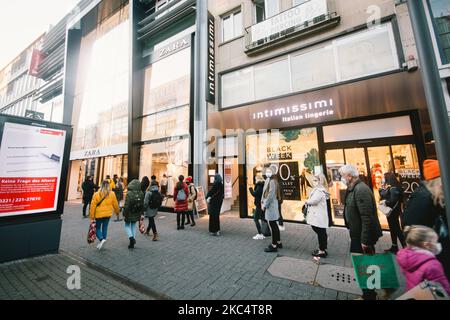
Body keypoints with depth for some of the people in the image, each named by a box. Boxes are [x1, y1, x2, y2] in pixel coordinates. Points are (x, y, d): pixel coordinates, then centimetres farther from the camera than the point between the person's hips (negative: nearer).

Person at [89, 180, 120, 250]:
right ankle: (102, 242, 20)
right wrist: (117, 211, 22)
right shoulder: (112, 194, -5)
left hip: (99, 214, -2)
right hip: (108, 214, 2)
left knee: (98, 228, 12)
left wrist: (92, 216, 0)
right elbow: (115, 204, 4)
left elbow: (93, 206, -8)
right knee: (105, 228, 14)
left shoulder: (96, 194, -10)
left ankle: (101, 239, -10)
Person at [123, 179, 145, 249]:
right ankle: (132, 243, 21)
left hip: (129, 213, -4)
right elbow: (143, 204, 1)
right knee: (133, 226, 18)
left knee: (127, 226, 17)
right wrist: (142, 213, 11)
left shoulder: (129, 193, -19)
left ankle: (131, 237, -5)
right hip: (137, 214, 4)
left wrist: (124, 214, -6)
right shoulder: (141, 194, -6)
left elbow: (126, 205, -17)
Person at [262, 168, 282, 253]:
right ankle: (278, 242, 31)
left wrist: (265, 205, -17)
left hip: (271, 205, -10)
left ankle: (274, 246, 8)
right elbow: (264, 193, 16)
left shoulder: (272, 181, -16)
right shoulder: (267, 180, 13)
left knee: (273, 226, -2)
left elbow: (271, 195, -21)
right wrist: (262, 202, 9)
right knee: (274, 225, 18)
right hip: (268, 204, 10)